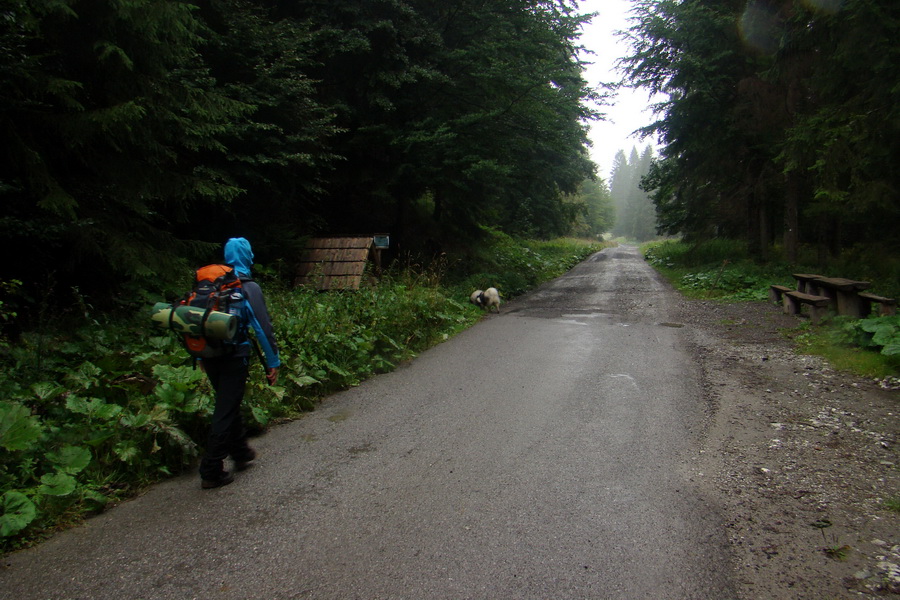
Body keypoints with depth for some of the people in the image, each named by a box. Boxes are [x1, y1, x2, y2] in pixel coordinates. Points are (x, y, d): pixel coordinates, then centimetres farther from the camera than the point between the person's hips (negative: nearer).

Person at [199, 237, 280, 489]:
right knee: (225, 411, 1)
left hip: (209, 355, 6)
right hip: (234, 357, -6)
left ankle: (241, 453, 37)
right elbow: (262, 327, -13)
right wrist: (273, 361, -7)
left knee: (228, 404, 22)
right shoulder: (248, 287, -10)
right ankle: (211, 471, 5)